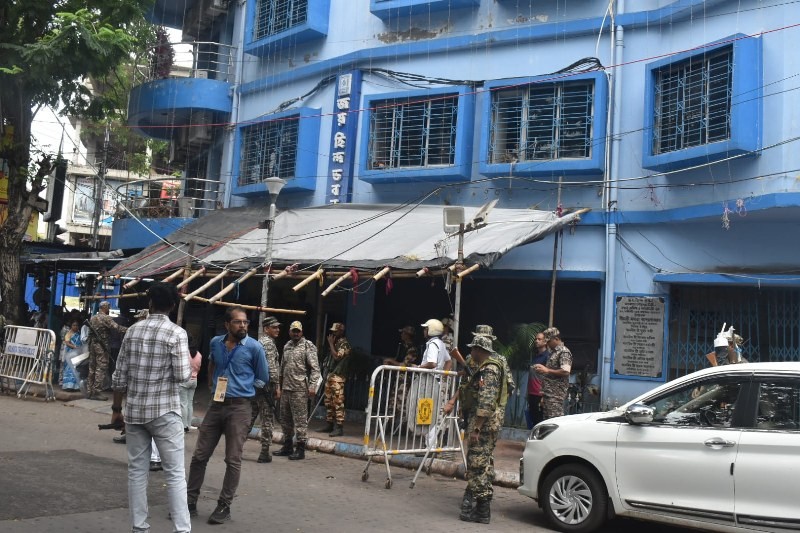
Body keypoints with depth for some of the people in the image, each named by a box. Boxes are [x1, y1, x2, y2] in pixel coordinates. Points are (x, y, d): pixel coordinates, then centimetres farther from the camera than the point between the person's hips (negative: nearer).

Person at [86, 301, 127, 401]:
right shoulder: (106, 318, -11)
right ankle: (97, 392, -6)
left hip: (92, 344, 8)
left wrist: (90, 346, 21)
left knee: (92, 369, 11)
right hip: (102, 347, -8)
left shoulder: (92, 318, 14)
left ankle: (89, 391, 13)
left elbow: (90, 333, 17)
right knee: (101, 369, -5)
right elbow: (117, 328, -19)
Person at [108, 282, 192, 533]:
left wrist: (116, 408, 15)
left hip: (134, 410, 4)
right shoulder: (176, 332, -8)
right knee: (175, 473, 0)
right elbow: (181, 375, -13)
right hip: (164, 411, -4)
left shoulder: (133, 331, 5)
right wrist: (194, 366, 8)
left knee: (136, 471, 11)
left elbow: (120, 375, 6)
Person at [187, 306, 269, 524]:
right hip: (216, 405, 4)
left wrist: (242, 386, 7)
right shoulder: (215, 342, 5)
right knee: (199, 456, 6)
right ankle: (190, 501, 17)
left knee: (233, 460, 0)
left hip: (239, 407, -4)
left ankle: (224, 506, 10)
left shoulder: (254, 347, -8)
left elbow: (264, 379, 2)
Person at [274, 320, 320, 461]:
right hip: (286, 389, 7)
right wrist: (280, 386, 19)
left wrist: (312, 386, -17)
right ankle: (287, 446, 24)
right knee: (285, 419, 13)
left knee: (300, 419, -5)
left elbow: (315, 368, -9)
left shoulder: (308, 346, -4)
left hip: (299, 389, -7)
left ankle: (300, 448, 0)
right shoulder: (287, 346, 17)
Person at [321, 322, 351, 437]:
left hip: (338, 376, -9)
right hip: (331, 374, 9)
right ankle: (330, 424, 19)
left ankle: (339, 427, -13)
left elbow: (337, 357, -18)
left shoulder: (344, 343, -8)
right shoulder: (336, 343, 18)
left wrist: (331, 343, -11)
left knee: (338, 402, -12)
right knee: (328, 401, 11)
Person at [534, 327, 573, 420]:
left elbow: (565, 372, -20)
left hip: (556, 394, -10)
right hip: (548, 394, 10)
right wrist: (541, 370, 12)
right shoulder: (553, 352, 21)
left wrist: (547, 370, -16)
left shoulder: (564, 352, -9)